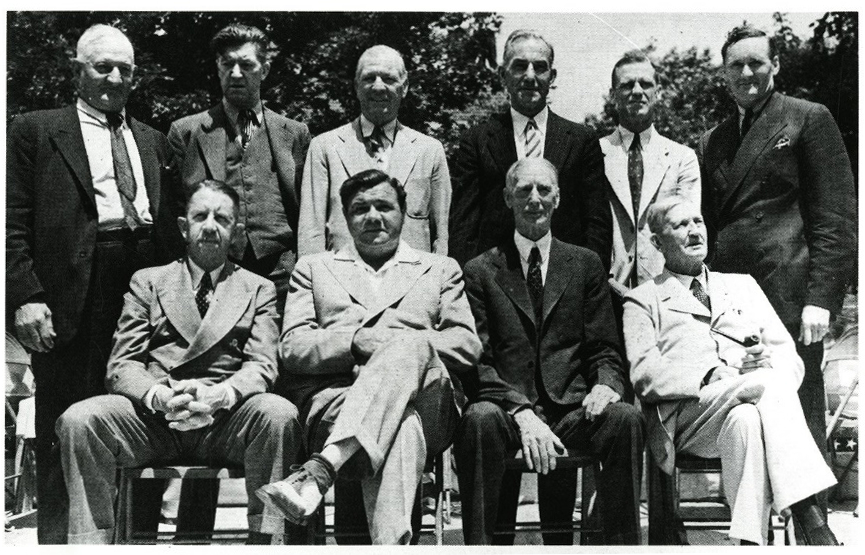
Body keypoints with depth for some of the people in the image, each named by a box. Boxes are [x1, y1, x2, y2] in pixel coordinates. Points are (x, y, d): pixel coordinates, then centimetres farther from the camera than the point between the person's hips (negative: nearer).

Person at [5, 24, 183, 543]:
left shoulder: (154, 141, 21)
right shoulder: (35, 131, 7)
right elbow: (14, 223, -1)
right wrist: (25, 295, -11)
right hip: (72, 299, -4)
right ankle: (57, 537, 11)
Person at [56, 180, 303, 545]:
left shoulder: (259, 290, 18)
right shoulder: (147, 282, 18)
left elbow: (262, 366, 4)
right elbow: (122, 364, 9)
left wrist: (219, 395, -20)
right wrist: (158, 396, -16)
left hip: (225, 422, -1)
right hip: (153, 417, 1)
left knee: (279, 414, -32)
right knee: (78, 419, -26)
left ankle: (263, 539, -24)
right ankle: (90, 542, -16)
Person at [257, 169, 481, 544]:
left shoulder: (440, 270, 28)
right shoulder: (314, 267, 28)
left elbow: (467, 347, 13)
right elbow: (291, 348, 12)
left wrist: (399, 344, -5)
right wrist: (357, 341, -8)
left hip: (424, 403, 1)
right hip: (334, 398, -1)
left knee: (407, 349, -38)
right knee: (401, 427, -41)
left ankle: (318, 471, -52)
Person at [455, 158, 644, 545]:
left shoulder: (585, 265, 18)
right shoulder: (480, 272, 11)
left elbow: (604, 350, 15)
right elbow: (478, 363, 2)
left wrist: (605, 383, -11)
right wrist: (521, 412, -16)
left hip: (572, 409, 2)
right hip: (506, 408, -2)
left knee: (626, 419, -29)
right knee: (480, 420, -35)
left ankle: (623, 544, -20)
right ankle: (481, 545, -26)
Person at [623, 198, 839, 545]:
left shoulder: (742, 285, 30)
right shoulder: (644, 301, 19)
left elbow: (792, 360, 20)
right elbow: (644, 375, 1)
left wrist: (768, 361, -6)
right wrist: (710, 377, -15)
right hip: (691, 413, -3)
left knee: (746, 420, -36)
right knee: (768, 385, -33)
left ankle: (751, 541, -41)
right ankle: (810, 522, -38)